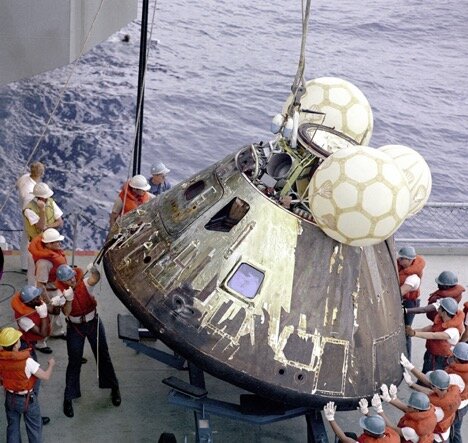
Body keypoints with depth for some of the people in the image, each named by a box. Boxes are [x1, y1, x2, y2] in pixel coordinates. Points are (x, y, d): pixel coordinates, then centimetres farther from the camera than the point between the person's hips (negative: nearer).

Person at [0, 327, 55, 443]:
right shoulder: (27, 361, -29)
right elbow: (45, 376, -21)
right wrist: (51, 365, -3)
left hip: (10, 398, 4)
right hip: (27, 399, -4)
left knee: (12, 427, 21)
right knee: (34, 428, 16)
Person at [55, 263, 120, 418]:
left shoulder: (85, 283, -18)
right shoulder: (61, 292, -15)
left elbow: (96, 279, -41)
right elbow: (66, 312, -27)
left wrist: (94, 271, -63)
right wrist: (69, 299, -45)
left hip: (93, 323, 1)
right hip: (75, 328, -1)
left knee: (103, 356, 13)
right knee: (74, 362, 5)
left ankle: (114, 388, 32)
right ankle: (68, 398, 16)